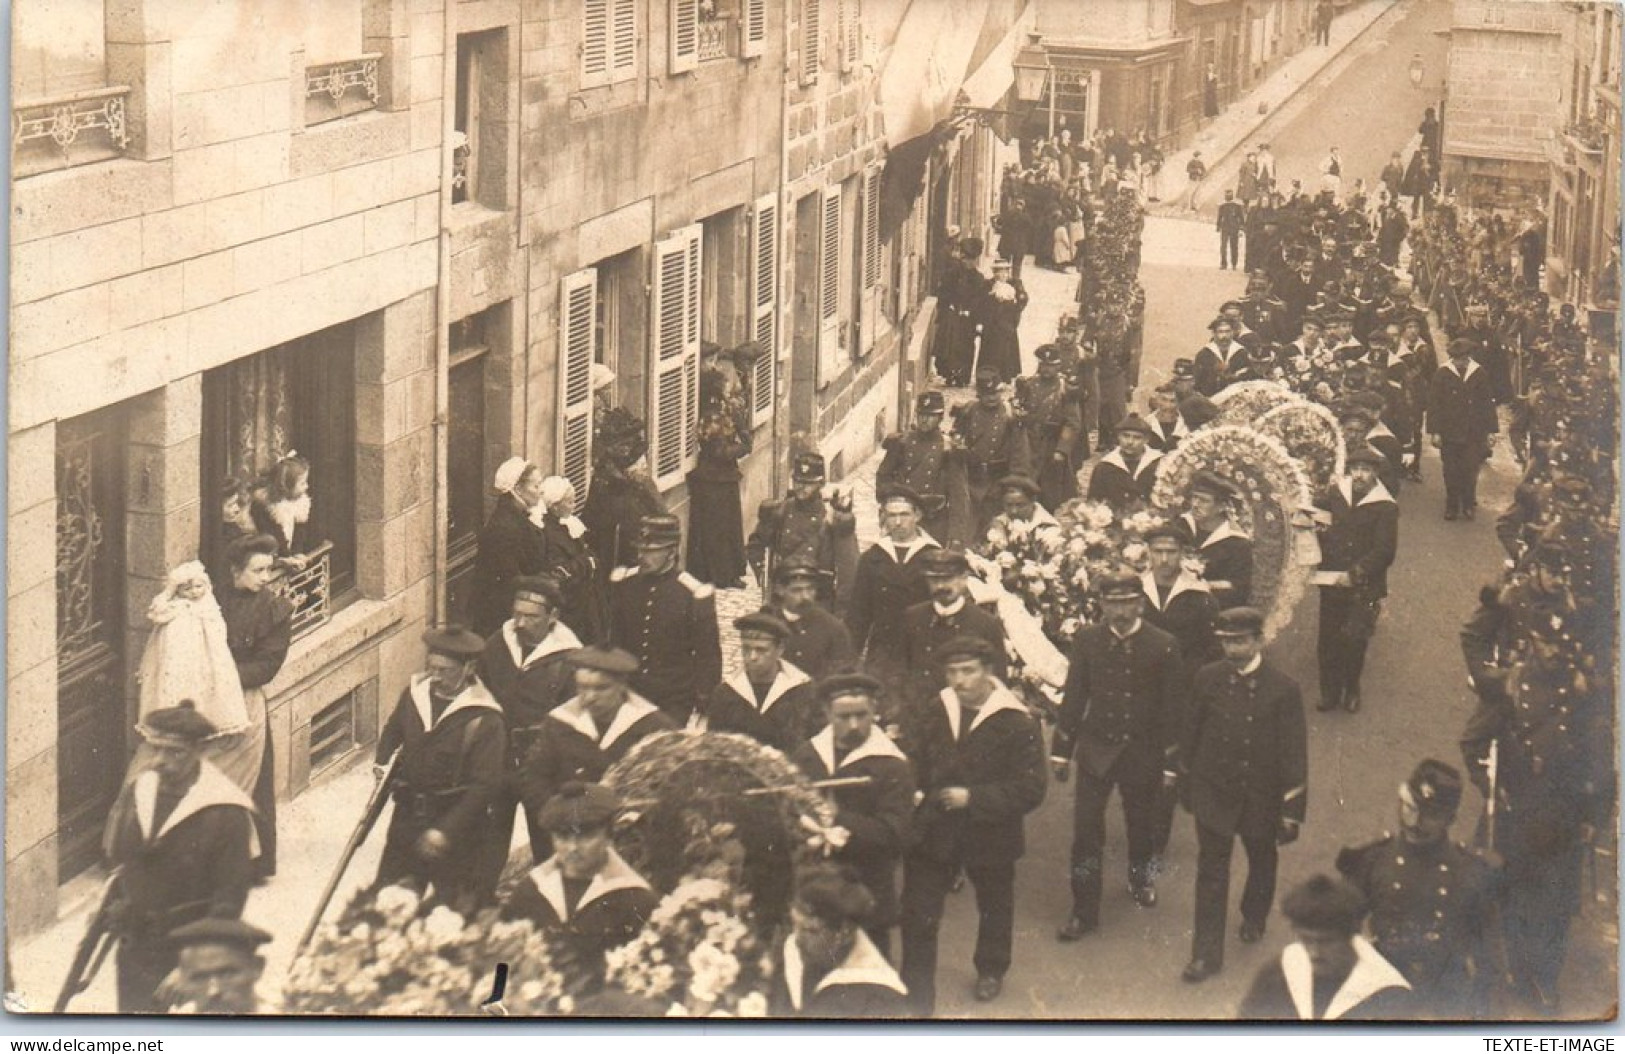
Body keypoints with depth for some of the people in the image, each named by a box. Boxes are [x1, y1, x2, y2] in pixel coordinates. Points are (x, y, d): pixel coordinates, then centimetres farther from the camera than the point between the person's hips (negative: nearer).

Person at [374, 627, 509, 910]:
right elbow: (393, 730, 21)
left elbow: (485, 785, -20)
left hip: (457, 820, -5)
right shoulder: (415, 692, -1)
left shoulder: (485, 719, -19)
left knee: (454, 912, 5)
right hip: (408, 814, 6)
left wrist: (447, 830, -24)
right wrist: (382, 762, 2)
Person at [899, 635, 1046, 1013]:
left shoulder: (1017, 724, -15)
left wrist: (973, 799, -24)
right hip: (932, 833, 2)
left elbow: (1031, 789, -18)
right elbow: (911, 764, 11)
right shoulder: (931, 715, 1)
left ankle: (991, 971, 47)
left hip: (990, 837, -2)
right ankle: (916, 998, 9)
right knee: (918, 915, -2)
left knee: (994, 908, 21)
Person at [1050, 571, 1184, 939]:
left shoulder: (1163, 646, -10)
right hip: (1096, 750, 0)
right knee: (1086, 831, -4)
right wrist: (1062, 751, 2)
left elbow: (1171, 708, -5)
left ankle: (1140, 877, 47)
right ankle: (1084, 911, 4)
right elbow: (1074, 697, 1)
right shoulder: (1087, 640, -5)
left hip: (1143, 753, 0)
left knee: (1142, 826, 17)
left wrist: (1170, 762, -5)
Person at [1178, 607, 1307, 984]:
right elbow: (1192, 730, 5)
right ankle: (1206, 953, 5)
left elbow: (1294, 754, -11)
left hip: (1261, 797, 0)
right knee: (1211, 871, 0)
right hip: (1213, 791, 0)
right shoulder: (1208, 679, -8)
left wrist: (1291, 811, -11)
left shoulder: (1283, 690, -15)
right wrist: (1187, 780, 11)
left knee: (1261, 861, 21)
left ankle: (1254, 918, 49)